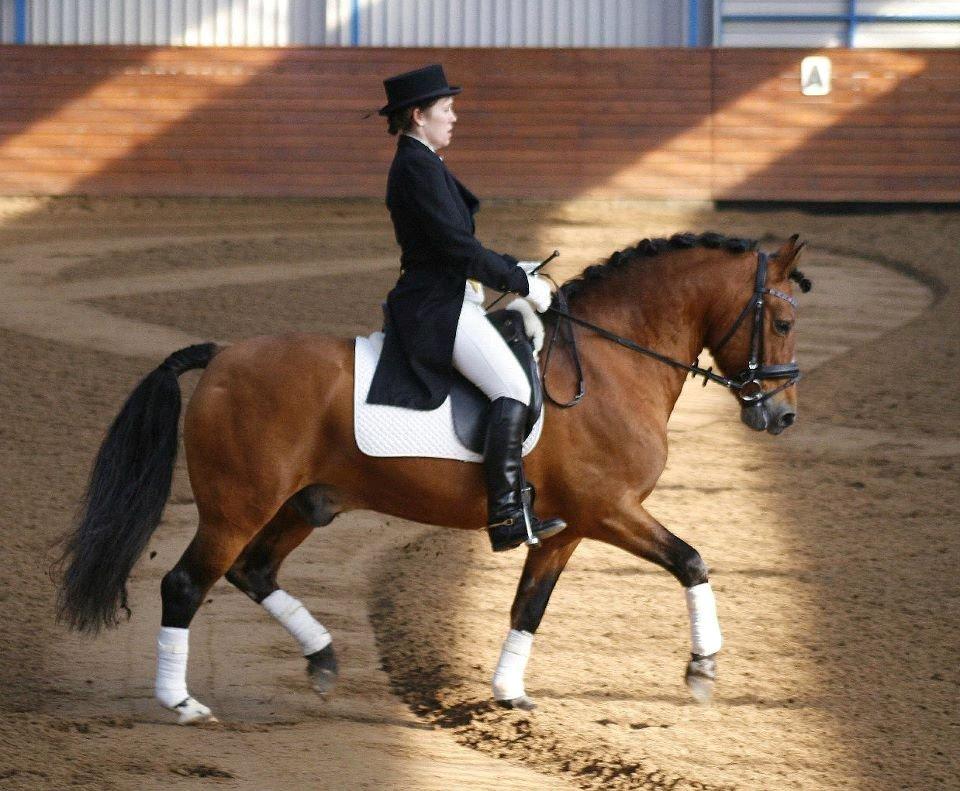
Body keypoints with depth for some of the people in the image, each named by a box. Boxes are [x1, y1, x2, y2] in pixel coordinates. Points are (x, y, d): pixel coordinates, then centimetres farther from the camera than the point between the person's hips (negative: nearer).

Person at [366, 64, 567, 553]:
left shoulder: (418, 164, 18)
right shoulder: (418, 166, -15)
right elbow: (457, 247, -20)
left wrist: (516, 270, 19)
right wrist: (521, 284, -14)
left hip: (447, 304, 11)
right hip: (436, 308, -11)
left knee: (531, 360, 18)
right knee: (513, 388, -22)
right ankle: (505, 517, -29)